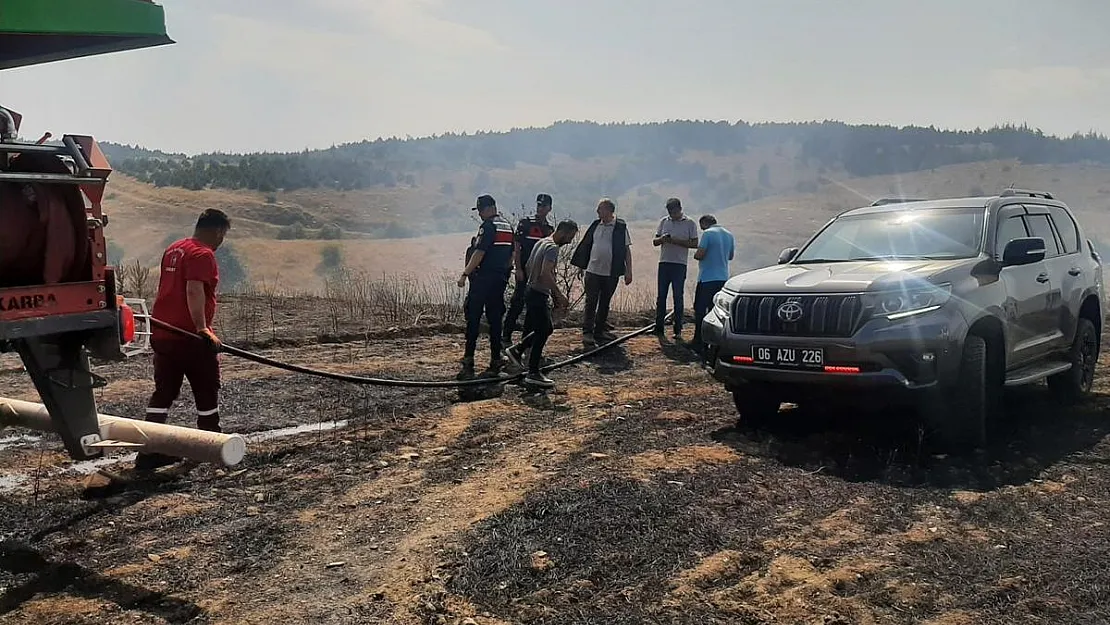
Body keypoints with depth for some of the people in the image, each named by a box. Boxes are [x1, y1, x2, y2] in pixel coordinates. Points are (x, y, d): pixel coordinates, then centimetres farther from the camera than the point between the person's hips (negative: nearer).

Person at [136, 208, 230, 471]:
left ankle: (150, 452, 6)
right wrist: (202, 328, -29)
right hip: (190, 337, -8)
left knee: (163, 392, 10)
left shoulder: (173, 249, 16)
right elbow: (194, 291, -26)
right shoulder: (202, 254, -13)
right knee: (207, 391, 9)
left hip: (161, 334, 8)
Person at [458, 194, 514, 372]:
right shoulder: (508, 226, 15)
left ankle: (469, 357, 1)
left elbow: (479, 253, -18)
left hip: (483, 278, -8)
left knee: (473, 317, 0)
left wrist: (465, 274, -16)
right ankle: (496, 359, 9)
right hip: (500, 279, 8)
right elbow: (511, 255, 18)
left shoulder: (488, 226, -12)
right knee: (495, 318, 10)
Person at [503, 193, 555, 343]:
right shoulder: (525, 223, -1)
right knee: (518, 302, -8)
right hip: (524, 270, -5)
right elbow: (517, 248, -5)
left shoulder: (550, 229, 13)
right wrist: (518, 269, -13)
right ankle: (506, 336, -4)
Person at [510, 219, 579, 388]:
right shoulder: (552, 248, -18)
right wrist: (559, 295, -26)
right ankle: (533, 373, 2)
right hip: (539, 296, -10)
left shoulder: (542, 242, 13)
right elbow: (546, 273, -31)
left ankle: (518, 350, 23)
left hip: (532, 291, 10)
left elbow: (527, 266, 23)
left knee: (548, 328, 19)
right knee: (542, 332, -3)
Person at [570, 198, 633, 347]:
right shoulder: (595, 225, 6)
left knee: (605, 303, 10)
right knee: (591, 302, -3)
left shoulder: (621, 227, -3)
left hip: (611, 273, -1)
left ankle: (599, 330, 21)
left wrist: (628, 271, -4)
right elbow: (585, 246, 13)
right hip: (592, 270, 1)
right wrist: (581, 266, 12)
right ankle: (587, 332, -1)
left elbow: (627, 250, -1)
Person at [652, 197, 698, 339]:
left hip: (679, 264, -3)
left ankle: (678, 329, 3)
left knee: (678, 297, -1)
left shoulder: (690, 224, 1)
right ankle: (658, 327, 10)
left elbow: (694, 244, -4)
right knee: (661, 296, 4)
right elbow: (654, 242, 12)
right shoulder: (664, 221, 11)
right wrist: (661, 239, -11)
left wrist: (677, 241, -16)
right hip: (664, 263, 3)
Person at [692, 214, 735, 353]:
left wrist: (695, 255, 4)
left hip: (707, 278, -7)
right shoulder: (729, 235, 12)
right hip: (723, 278, 7)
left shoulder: (708, 233, -10)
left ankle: (699, 344, -3)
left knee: (700, 310, -1)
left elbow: (700, 254, -17)